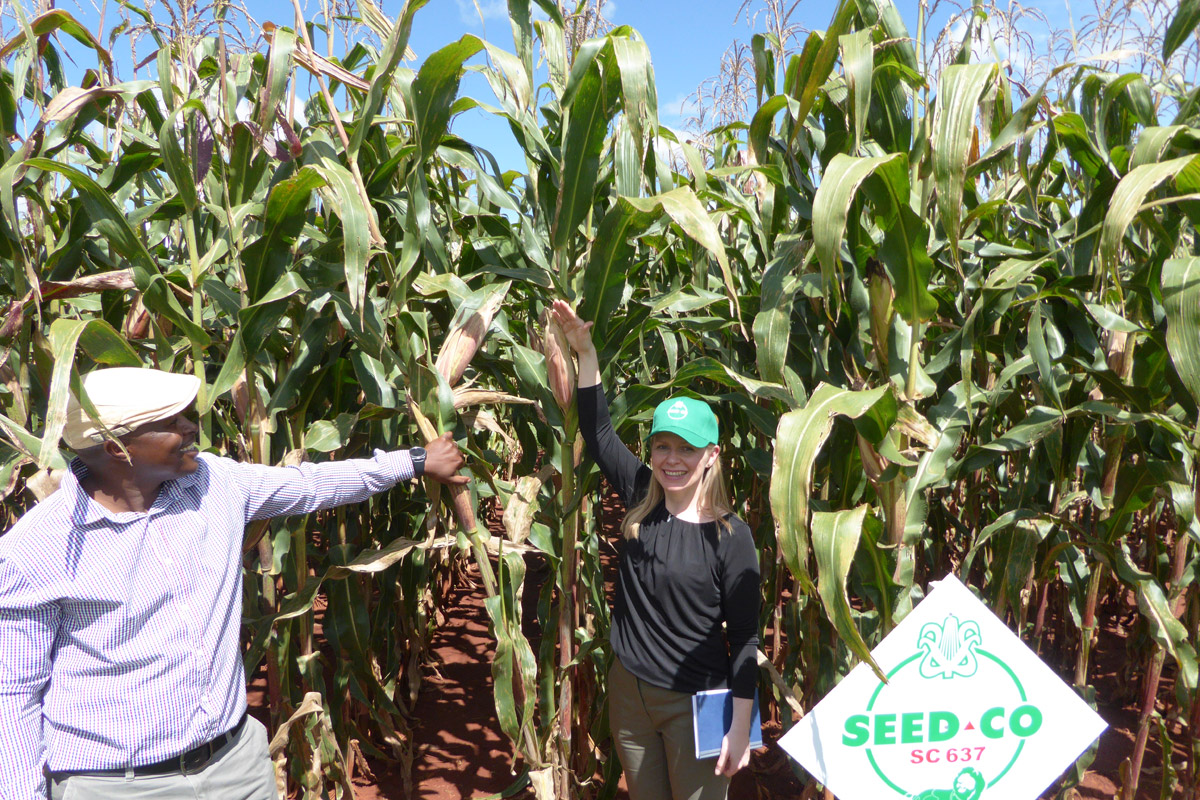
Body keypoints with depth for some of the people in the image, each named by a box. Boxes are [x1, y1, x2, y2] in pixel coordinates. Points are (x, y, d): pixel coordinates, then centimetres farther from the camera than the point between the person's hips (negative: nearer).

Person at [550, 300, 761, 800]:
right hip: (629, 693, 5)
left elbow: (744, 639, -11)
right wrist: (584, 351, -8)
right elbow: (598, 432, -2)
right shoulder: (641, 503, -4)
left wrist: (740, 730, -10)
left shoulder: (731, 537, -14)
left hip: (696, 704, -4)